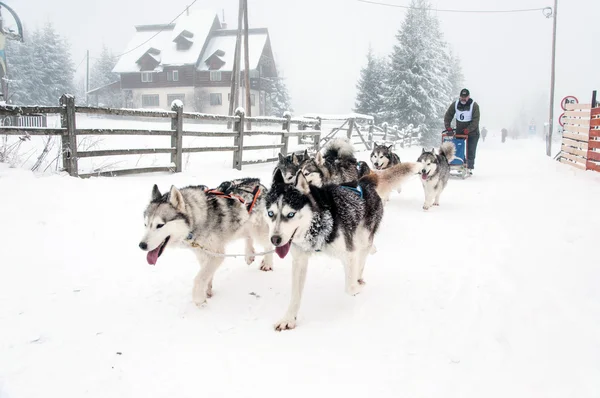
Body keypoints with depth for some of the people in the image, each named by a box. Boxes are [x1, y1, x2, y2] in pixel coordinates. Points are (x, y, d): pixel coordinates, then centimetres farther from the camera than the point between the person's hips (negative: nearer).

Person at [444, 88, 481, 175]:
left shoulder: (474, 105, -13)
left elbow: (475, 120, -19)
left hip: (472, 132, -3)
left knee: (470, 151, -2)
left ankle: (470, 168, 5)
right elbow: (448, 115, 1)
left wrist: (468, 129, -30)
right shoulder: (455, 104, -3)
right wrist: (447, 126, -13)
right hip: (459, 132, 3)